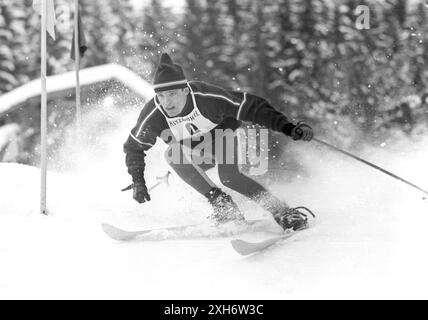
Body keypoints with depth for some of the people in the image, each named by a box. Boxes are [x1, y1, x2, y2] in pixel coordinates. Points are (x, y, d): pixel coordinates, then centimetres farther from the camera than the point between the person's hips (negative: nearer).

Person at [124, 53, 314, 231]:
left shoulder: (207, 98, -34)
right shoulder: (152, 116, -27)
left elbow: (252, 107, -27)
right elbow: (134, 147, -8)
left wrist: (287, 127, -32)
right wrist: (138, 182, -16)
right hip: (194, 156, 3)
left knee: (228, 176, -30)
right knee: (173, 153, -29)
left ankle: (282, 212, -23)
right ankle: (221, 203, -25)